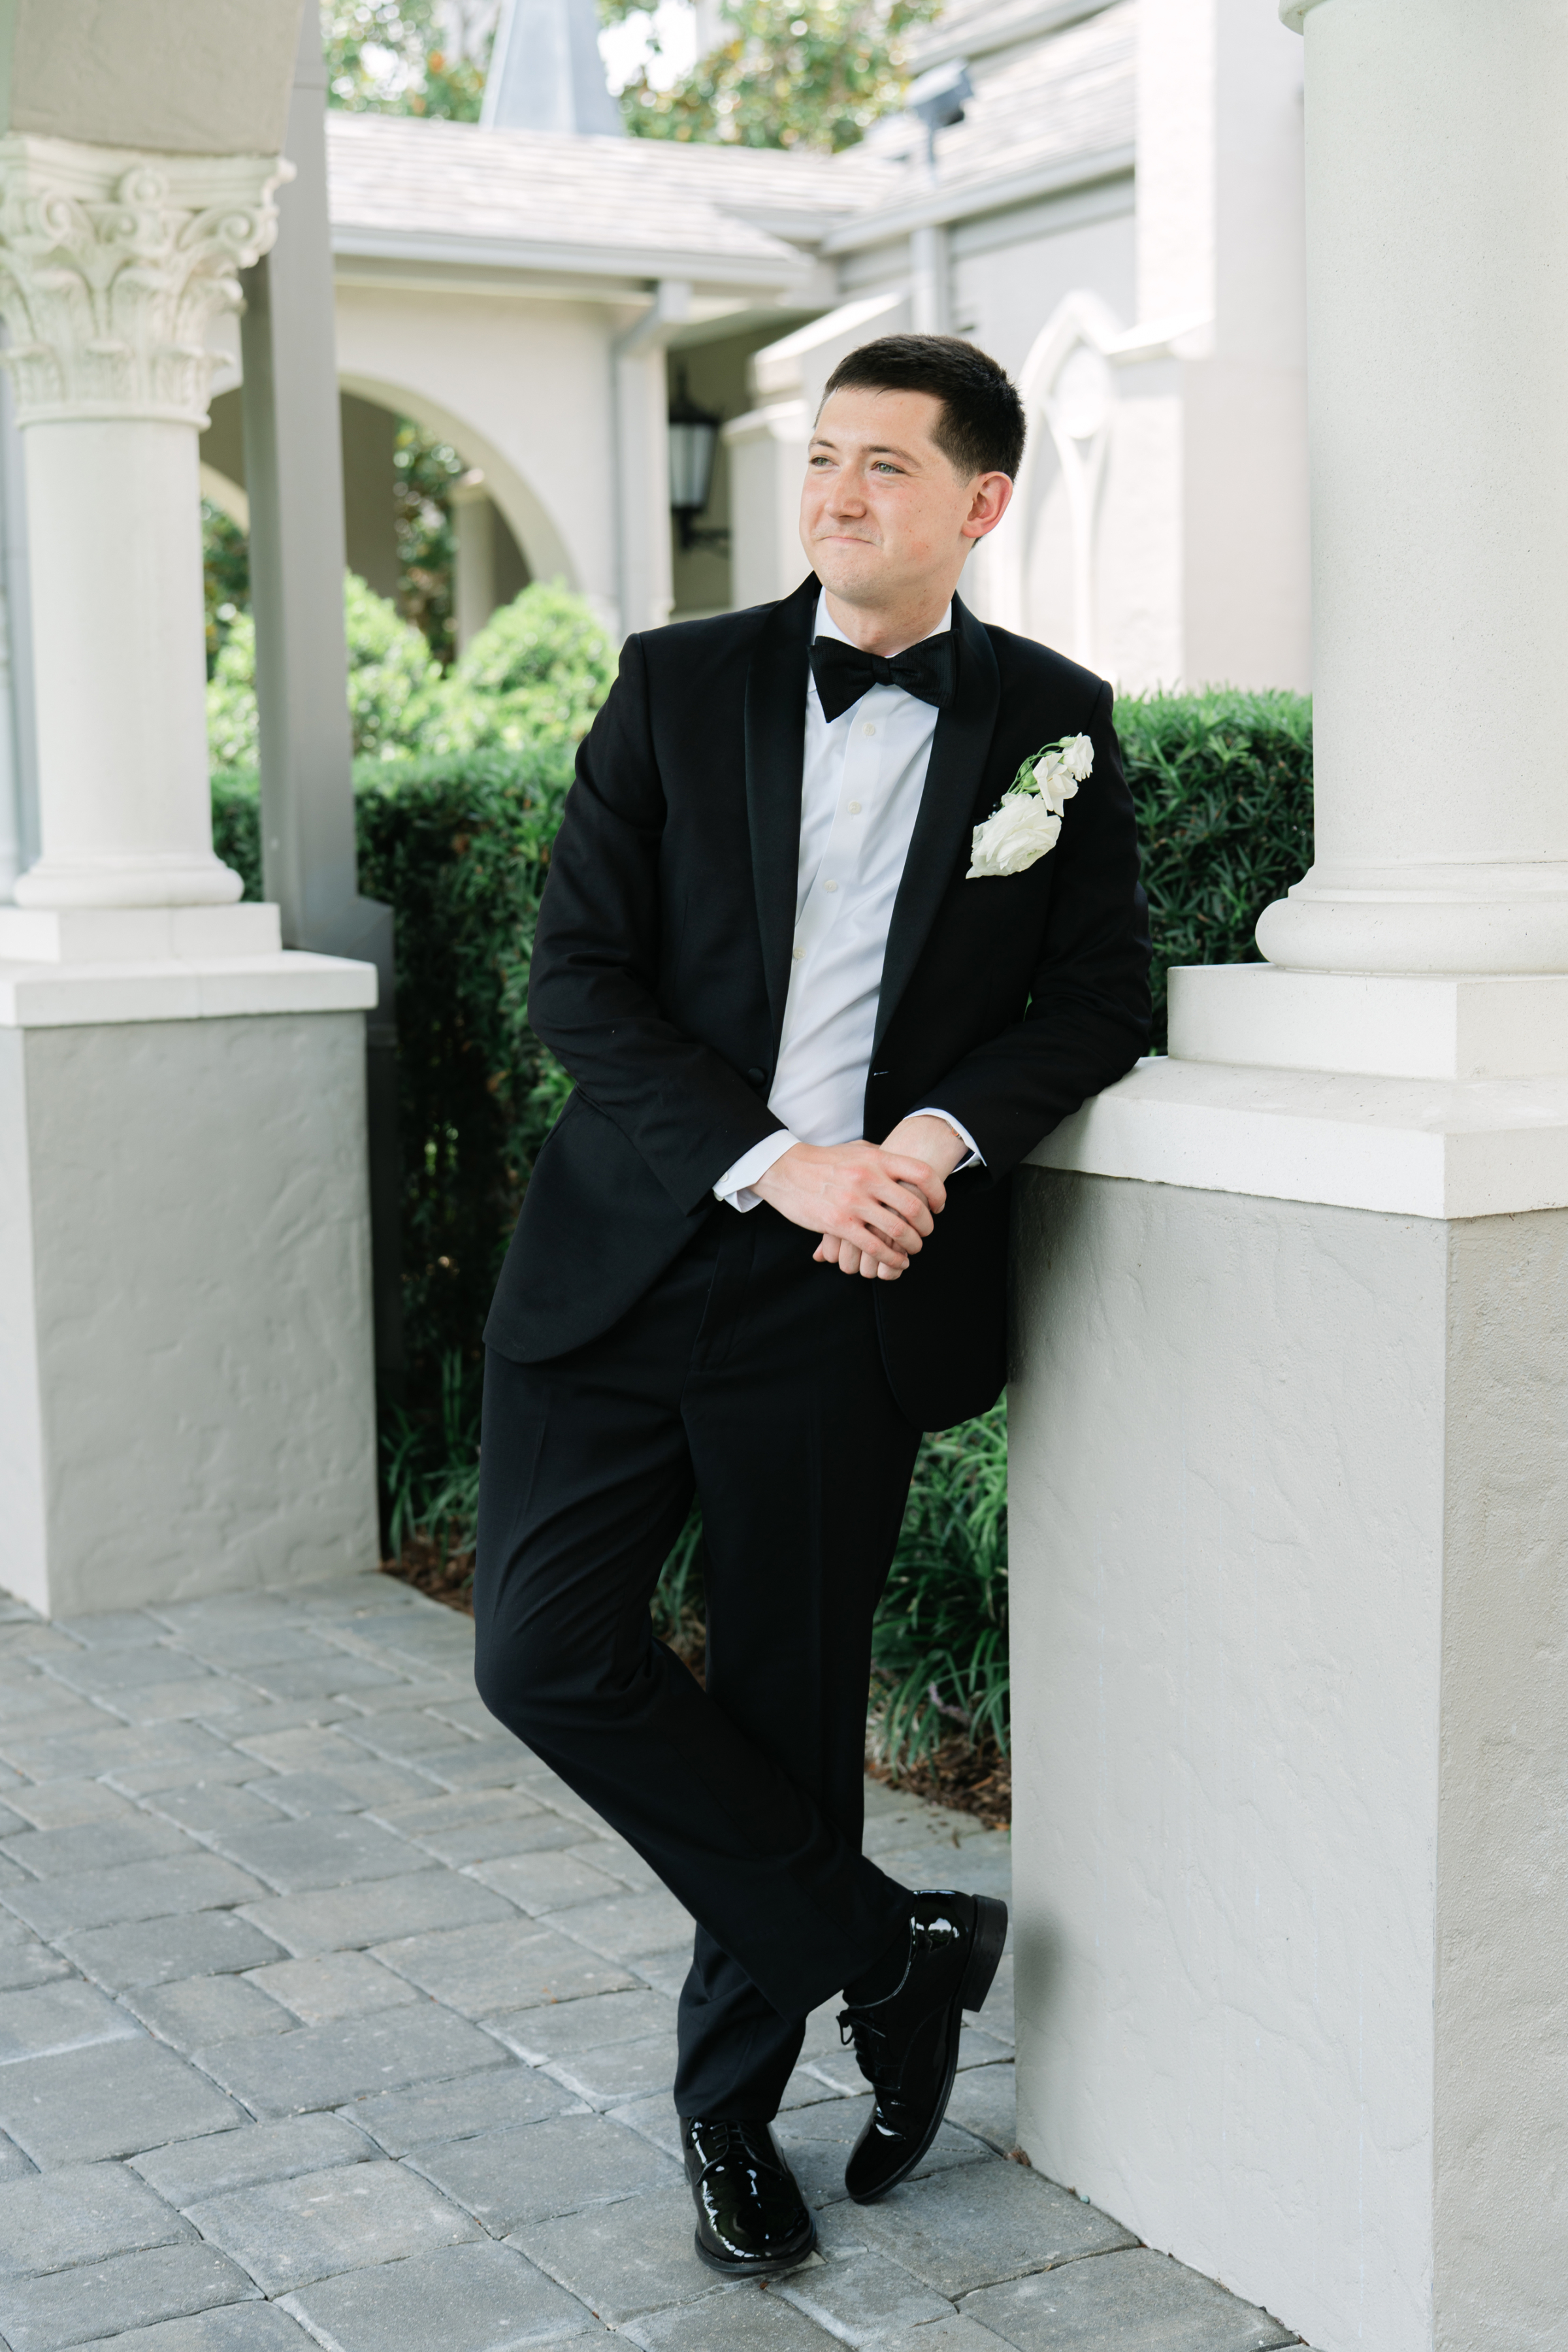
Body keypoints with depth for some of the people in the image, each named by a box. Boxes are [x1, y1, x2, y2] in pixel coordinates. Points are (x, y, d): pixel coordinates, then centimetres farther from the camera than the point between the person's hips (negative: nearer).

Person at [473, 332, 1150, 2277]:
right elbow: (576, 977, -3)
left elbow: (1097, 1000, 6)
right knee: (545, 1649, -6)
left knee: (789, 1708, 6)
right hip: (632, 1251, 1)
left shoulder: (1052, 721, 5)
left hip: (844, 1302, -1)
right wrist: (775, 1159, -16)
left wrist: (941, 1134, -14)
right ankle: (889, 1947, 12)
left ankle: (731, 2112, 27)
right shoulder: (677, 685, 3)